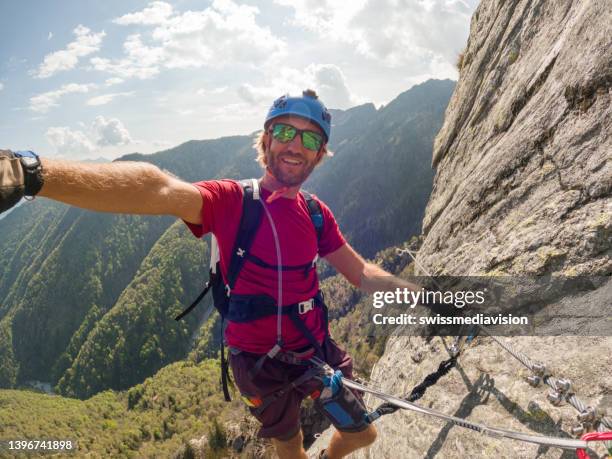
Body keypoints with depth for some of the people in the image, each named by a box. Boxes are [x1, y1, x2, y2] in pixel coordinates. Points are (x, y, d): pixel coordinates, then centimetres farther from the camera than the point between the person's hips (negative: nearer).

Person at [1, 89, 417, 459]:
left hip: (319, 351, 4)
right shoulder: (232, 201, -21)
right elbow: (159, 191, -40)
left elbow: (363, 274, 4)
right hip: (261, 364, -3)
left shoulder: (317, 214, -5)